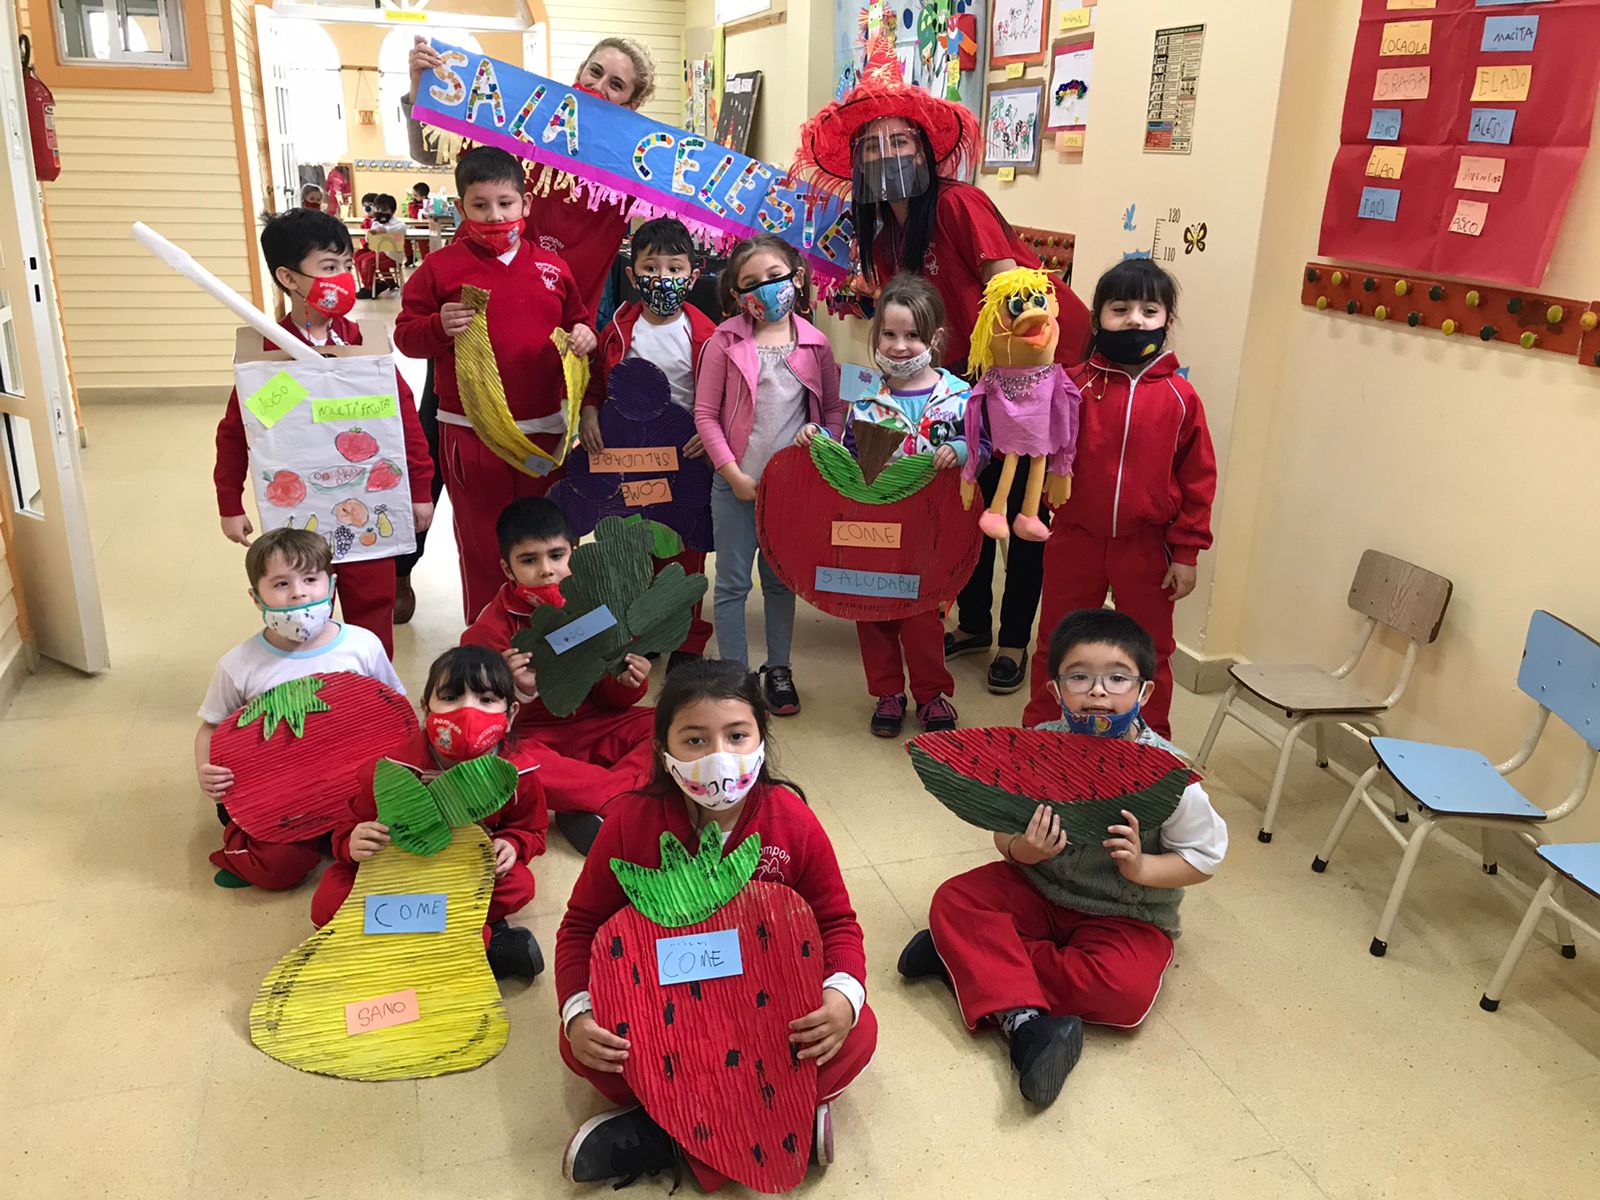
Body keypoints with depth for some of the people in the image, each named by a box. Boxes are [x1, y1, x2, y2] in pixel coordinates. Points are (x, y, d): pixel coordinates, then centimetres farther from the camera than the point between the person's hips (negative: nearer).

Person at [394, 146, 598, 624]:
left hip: (544, 427, 3)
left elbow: (575, 319, 19)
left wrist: (584, 335, -4)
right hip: (471, 433, -3)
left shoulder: (552, 268, 7)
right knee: (482, 543, 8)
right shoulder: (440, 267, -2)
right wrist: (439, 327, -21)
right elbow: (405, 334, -1)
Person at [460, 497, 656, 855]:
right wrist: (519, 692, -31)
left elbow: (608, 699, 4)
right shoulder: (492, 627, -9)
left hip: (592, 727, 3)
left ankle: (588, 812, -29)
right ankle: (627, 794, -29)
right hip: (529, 735, -3)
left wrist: (627, 684, -19)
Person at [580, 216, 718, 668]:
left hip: (685, 457, -2)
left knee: (684, 550, 8)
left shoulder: (703, 334, -9)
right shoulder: (619, 330, 0)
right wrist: (588, 413, -8)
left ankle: (687, 640, 23)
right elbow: (594, 379, 9)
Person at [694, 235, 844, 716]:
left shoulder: (815, 344, 1)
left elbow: (834, 407, 11)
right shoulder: (726, 342, -5)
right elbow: (705, 414, -5)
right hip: (736, 483, -2)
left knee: (782, 580, 15)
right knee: (732, 582, 4)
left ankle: (779, 669, 29)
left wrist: (822, 436, -9)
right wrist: (733, 473, -10)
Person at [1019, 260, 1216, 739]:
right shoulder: (1076, 384, -6)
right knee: (1057, 644, 15)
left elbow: (1198, 479, -2)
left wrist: (1185, 553, -2)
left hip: (1146, 546, 0)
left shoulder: (1179, 396, -5)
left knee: (1150, 650, 15)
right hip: (1076, 538, 0)